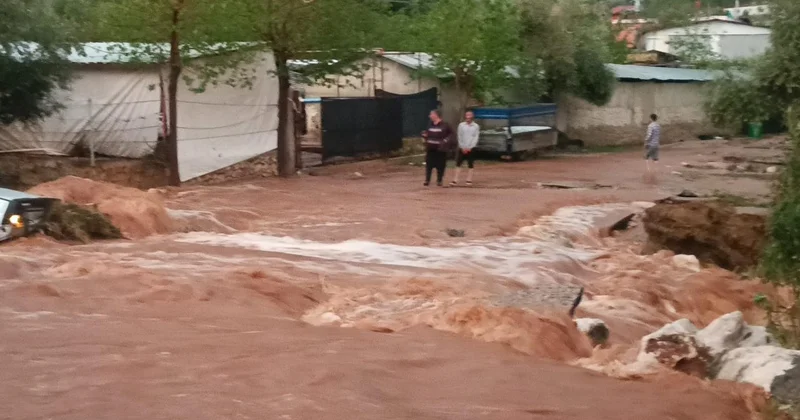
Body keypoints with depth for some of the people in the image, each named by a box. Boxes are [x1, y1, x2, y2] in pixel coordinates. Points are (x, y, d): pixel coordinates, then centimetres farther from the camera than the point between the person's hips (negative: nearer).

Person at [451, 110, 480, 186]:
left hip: (471, 148, 0)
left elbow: (476, 138, -3)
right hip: (462, 148, 1)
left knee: (470, 164, 3)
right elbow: (459, 137, 2)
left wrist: (470, 148, -10)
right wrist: (463, 147, -6)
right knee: (458, 164, -5)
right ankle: (455, 180, -6)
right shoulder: (461, 125, 4)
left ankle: (469, 180, 9)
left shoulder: (476, 126, 2)